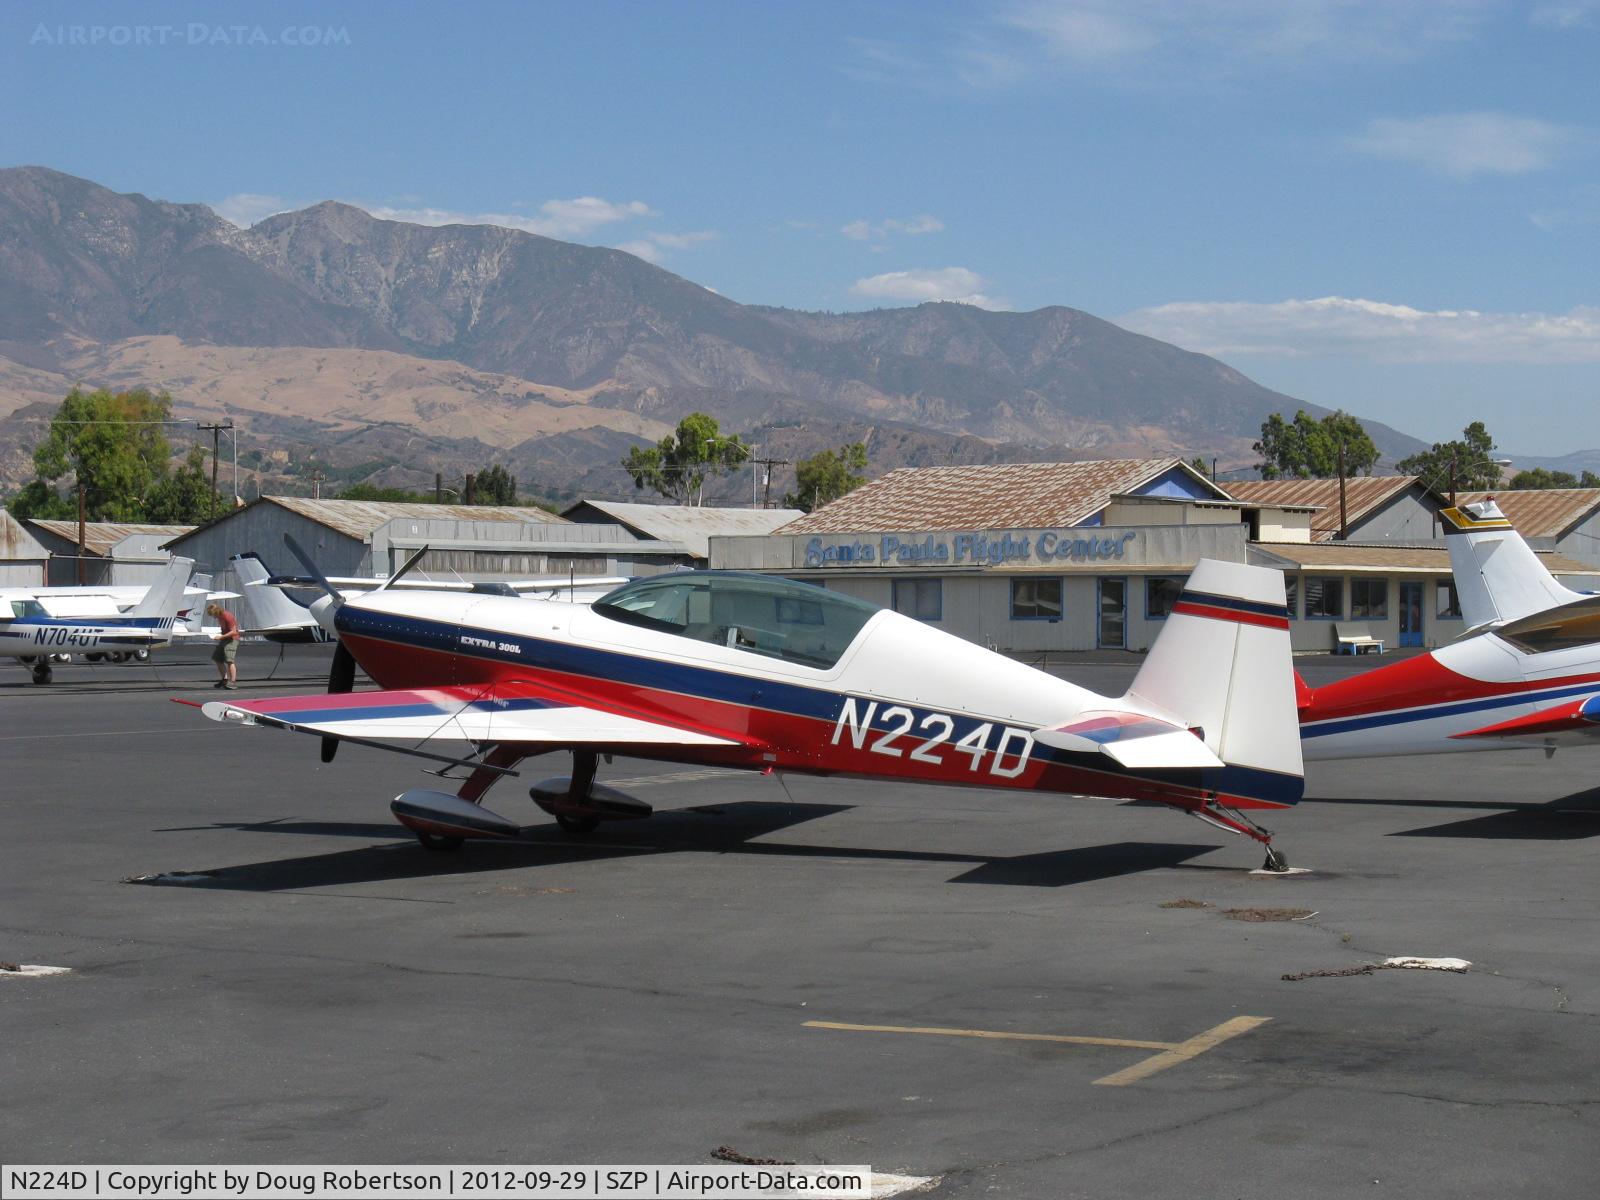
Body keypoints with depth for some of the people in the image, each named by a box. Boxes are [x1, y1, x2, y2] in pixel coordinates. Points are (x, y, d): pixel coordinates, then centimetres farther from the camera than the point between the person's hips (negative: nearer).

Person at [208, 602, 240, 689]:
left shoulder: (227, 616, -21)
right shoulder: (220, 617, 8)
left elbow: (233, 632, -23)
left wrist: (221, 637, -24)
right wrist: (218, 634, 10)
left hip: (232, 639, -10)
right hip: (224, 639, 10)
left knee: (229, 660, -19)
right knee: (217, 659, 12)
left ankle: (233, 681, -18)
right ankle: (225, 679, 20)